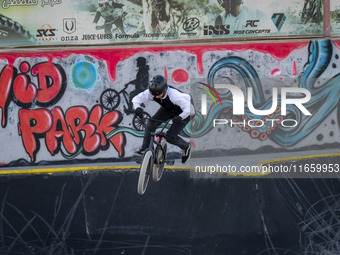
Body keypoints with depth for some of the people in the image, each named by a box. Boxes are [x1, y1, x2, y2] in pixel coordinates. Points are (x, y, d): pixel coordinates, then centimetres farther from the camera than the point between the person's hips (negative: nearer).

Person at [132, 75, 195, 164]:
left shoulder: (174, 95, -42)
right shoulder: (152, 92, -27)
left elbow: (188, 108, -43)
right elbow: (136, 99, -21)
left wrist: (180, 117, -61)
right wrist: (137, 108, -42)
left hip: (183, 112, -5)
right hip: (169, 109, 6)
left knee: (170, 137, -14)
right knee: (151, 123, -15)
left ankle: (186, 147, 17)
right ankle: (144, 149, 2)